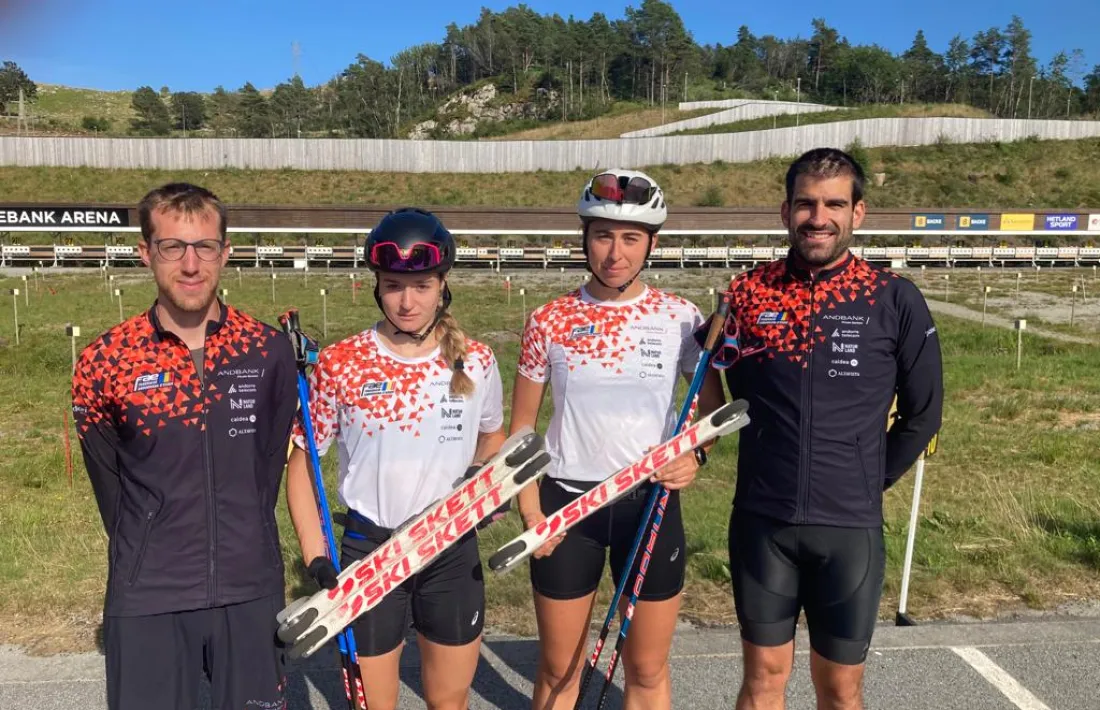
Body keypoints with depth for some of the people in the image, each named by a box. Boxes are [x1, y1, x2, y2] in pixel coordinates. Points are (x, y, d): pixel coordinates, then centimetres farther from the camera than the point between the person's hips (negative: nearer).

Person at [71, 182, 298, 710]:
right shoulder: (104, 361, -6)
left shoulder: (268, 350, -4)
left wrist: (243, 544, 11)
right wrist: (146, 556, 11)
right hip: (146, 598, -1)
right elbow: (110, 479, 6)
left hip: (251, 591, 1)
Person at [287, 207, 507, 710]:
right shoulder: (340, 364, -10)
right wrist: (316, 559, -9)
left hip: (453, 553, 2)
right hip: (369, 551, -2)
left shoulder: (476, 361, -4)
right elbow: (300, 461, -2)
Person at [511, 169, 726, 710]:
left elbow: (713, 407, 6)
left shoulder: (681, 318, -5)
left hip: (651, 503, 0)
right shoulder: (549, 321, -5)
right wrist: (530, 510, -5)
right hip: (566, 502, 0)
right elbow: (522, 424, 2)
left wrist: (696, 454, -14)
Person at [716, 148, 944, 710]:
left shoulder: (895, 300, -5)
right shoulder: (748, 293, -2)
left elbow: (921, 414, 5)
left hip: (850, 527, -1)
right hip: (761, 521, 1)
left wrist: (868, 482, 7)